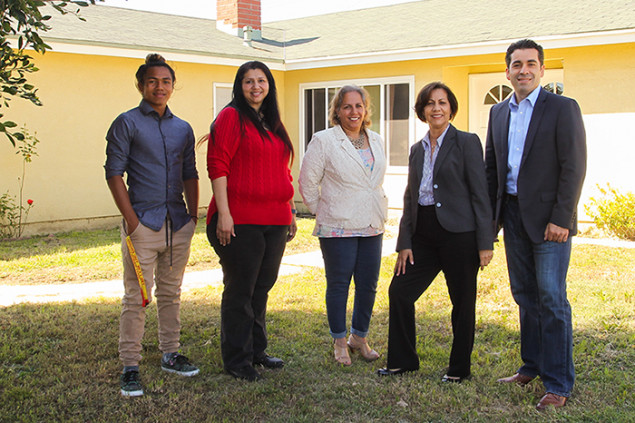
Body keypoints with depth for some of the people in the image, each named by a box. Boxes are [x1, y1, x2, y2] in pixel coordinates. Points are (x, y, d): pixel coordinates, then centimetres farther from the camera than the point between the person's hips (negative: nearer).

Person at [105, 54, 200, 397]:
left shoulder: (183, 129, 14)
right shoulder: (127, 123, -1)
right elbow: (114, 173, -5)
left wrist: (193, 215, 8)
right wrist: (131, 219, -12)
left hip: (179, 225, 5)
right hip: (143, 224, -5)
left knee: (171, 294, 14)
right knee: (136, 298, -4)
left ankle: (170, 354, 25)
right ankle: (130, 367, 3)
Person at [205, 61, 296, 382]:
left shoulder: (273, 124, 18)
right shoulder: (232, 117, -5)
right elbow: (217, 166, -12)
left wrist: (290, 213, 20)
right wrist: (223, 213, -18)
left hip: (274, 222, 7)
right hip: (241, 221, -7)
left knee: (262, 286, 14)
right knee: (240, 289, 2)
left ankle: (256, 350, 28)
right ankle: (236, 359, 13)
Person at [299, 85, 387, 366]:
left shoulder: (376, 141, 11)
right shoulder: (323, 141, -6)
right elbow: (308, 181, -3)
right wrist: (322, 211, 1)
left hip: (371, 226, 5)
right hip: (337, 227, -5)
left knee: (368, 285, 8)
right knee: (339, 285, 2)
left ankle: (359, 337, 26)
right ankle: (339, 342, 17)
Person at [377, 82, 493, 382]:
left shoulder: (467, 143, -3)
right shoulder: (417, 150, 14)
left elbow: (480, 194, -7)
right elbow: (410, 199, 15)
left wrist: (485, 243, -12)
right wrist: (404, 243, 7)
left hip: (459, 234, -6)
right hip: (423, 234, 6)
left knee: (462, 302, 4)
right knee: (399, 292, 4)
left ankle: (459, 368, 20)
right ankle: (402, 360, 20)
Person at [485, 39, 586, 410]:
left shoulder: (563, 108, -6)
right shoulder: (499, 113, 13)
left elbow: (574, 167, -11)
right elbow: (492, 167, 16)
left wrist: (561, 219, -17)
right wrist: (490, 216, 9)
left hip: (548, 218, -6)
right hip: (513, 215, 6)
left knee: (552, 300, -4)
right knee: (525, 296, 14)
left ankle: (559, 384, 4)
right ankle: (532, 366, 27)